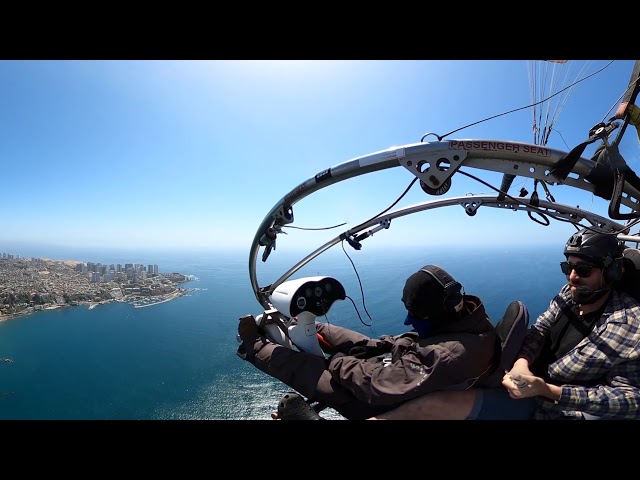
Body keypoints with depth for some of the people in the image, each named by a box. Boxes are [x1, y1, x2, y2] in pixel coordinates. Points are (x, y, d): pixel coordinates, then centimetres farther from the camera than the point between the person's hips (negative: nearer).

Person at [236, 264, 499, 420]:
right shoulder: (467, 314, -13)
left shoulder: (450, 356, -39)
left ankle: (255, 346, 10)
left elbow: (381, 385, -36)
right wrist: (379, 346, -6)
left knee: (322, 375, -8)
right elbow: (413, 340, 2)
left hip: (393, 404, -7)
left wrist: (339, 363, -22)